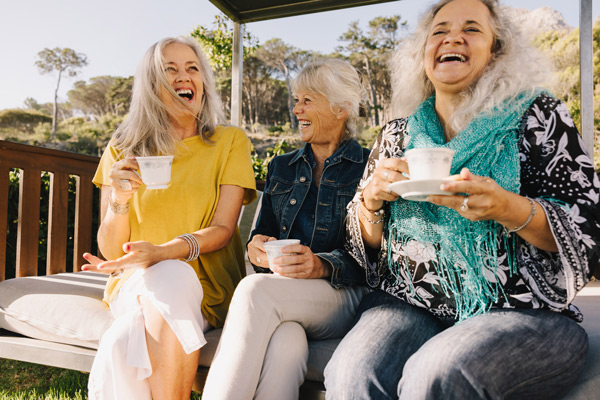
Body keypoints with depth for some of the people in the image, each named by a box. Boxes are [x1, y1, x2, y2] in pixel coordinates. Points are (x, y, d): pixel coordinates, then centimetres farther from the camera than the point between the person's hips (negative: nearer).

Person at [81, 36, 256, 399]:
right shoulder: (123, 151, 7)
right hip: (136, 283, 1)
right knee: (169, 279, -34)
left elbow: (223, 229, -7)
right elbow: (110, 252, 4)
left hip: (206, 287, -1)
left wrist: (163, 252, -26)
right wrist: (118, 201, -17)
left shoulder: (231, 142, 3)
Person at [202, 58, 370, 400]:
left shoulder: (370, 167, 5)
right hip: (281, 301, 3)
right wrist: (257, 247, -6)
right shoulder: (281, 167, 21)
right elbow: (262, 233, 20)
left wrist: (322, 266, -23)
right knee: (284, 345, -34)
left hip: (347, 296, -3)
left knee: (256, 290, -33)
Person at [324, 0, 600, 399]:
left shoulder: (537, 115, 3)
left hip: (520, 311, -1)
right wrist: (372, 198, -9)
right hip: (410, 303, 2)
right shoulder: (397, 135, 11)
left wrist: (508, 209, -22)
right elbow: (367, 243, 13)